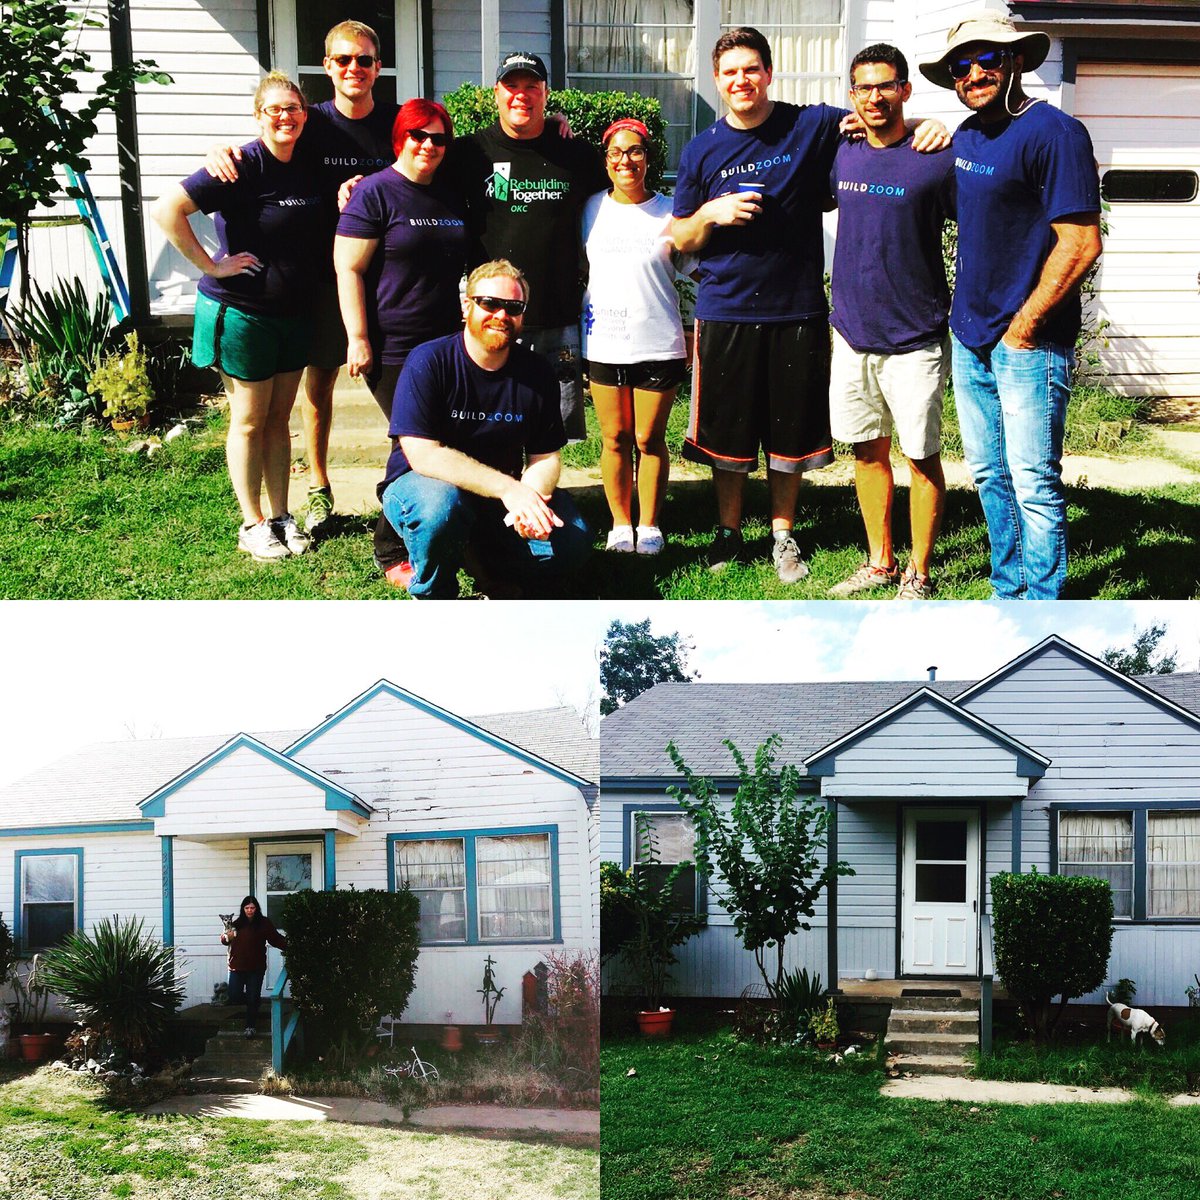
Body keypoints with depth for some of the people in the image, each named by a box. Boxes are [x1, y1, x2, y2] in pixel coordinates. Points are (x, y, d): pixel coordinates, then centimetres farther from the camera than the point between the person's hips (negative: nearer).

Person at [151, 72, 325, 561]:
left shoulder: (309, 164, 2)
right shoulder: (242, 166, -18)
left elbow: (320, 229, 20)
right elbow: (166, 209, -25)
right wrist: (211, 265, -21)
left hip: (294, 311, 6)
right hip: (242, 312, -6)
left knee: (279, 418, 14)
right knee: (249, 420, 5)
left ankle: (279, 516, 24)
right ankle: (252, 526, 15)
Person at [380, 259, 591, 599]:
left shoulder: (537, 373, -2)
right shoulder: (429, 362, -16)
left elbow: (545, 456, 1)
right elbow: (423, 455, -24)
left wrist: (531, 500, -24)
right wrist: (507, 488, -31)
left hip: (503, 494, 4)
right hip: (421, 485, -4)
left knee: (571, 542, -17)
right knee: (441, 502, -38)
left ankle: (496, 570, 14)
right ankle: (431, 596, -9)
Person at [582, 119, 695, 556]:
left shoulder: (669, 212, 0)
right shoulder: (592, 209, 5)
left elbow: (694, 270, 6)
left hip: (658, 344, -1)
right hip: (603, 343, 2)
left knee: (650, 439, 4)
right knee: (615, 439, 7)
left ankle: (649, 527, 17)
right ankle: (620, 526, 19)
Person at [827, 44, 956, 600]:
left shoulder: (937, 161, -11)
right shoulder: (841, 155, 4)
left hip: (914, 339, -5)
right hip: (852, 330, 5)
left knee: (921, 457, 1)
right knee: (867, 450, 13)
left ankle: (918, 575, 12)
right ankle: (880, 562, 26)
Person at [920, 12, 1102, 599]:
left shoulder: (1054, 132, -14)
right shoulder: (965, 135, 10)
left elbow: (1081, 244, -19)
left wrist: (1024, 326, -14)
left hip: (1029, 344, -8)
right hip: (970, 338, 8)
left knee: (1033, 483, -3)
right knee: (989, 474, 15)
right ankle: (1008, 591, 27)